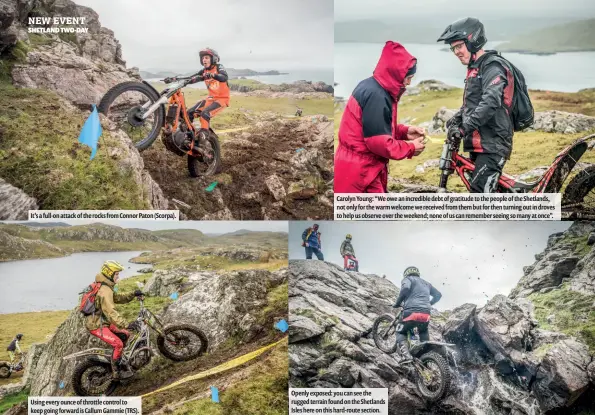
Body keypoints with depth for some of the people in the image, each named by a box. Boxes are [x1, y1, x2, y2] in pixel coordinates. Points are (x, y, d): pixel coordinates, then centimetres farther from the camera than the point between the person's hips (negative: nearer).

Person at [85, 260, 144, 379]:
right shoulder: (105, 291, -26)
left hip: (103, 321, 10)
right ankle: (116, 372, -5)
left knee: (125, 334, 12)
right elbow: (110, 312, -36)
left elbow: (118, 298, 12)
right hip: (96, 325, -10)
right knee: (118, 344, -18)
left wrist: (133, 294, -4)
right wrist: (126, 324, -43)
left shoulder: (106, 287, 8)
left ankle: (118, 361, 24)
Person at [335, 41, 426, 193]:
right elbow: (380, 142, -23)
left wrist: (405, 131, 7)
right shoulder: (376, 95, -22)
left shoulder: (373, 87, 9)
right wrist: (410, 147, -8)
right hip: (359, 172, -10)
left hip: (363, 168, 10)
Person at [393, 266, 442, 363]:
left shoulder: (407, 279, 11)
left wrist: (398, 303, -4)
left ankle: (406, 356, -6)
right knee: (423, 331, 35)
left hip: (411, 312, -5)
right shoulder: (426, 283, 29)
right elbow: (438, 295, 30)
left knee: (400, 332, 15)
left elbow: (406, 288, -12)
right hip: (426, 314, 5)